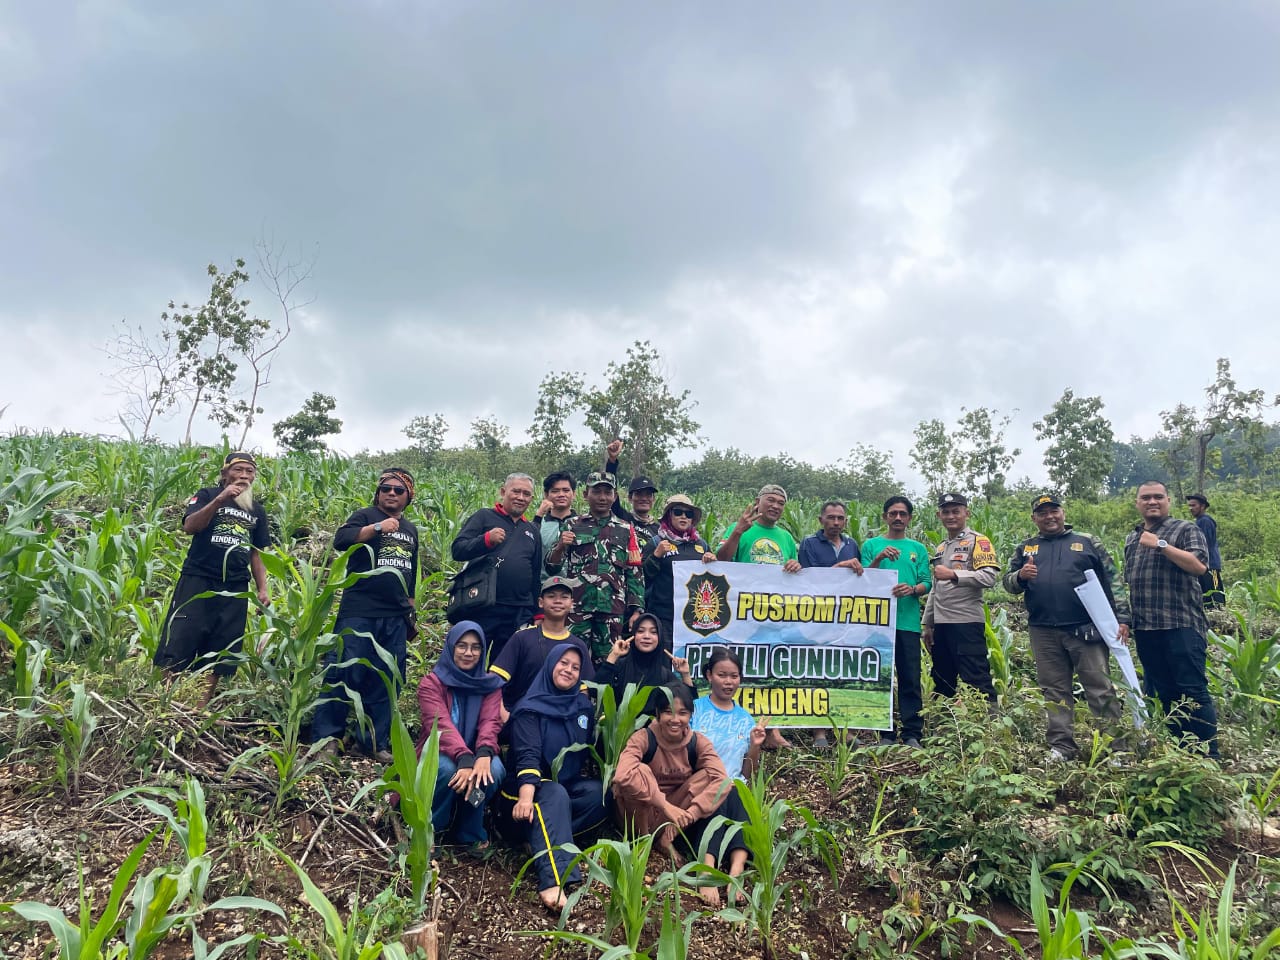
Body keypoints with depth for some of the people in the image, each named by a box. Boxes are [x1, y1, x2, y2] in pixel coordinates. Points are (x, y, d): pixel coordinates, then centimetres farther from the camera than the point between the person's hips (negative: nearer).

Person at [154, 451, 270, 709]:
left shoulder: (257, 510, 14)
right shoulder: (207, 495, 2)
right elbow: (189, 527, -15)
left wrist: (262, 588, 9)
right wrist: (220, 499, -25)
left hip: (235, 588, 4)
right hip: (198, 580, -4)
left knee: (219, 649, 6)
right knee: (179, 640, -6)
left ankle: (201, 707, 14)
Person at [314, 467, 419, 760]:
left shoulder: (411, 530, 18)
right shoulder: (365, 516, 2)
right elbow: (341, 540, -17)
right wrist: (378, 527, -25)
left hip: (395, 620, 5)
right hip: (358, 614, -5)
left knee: (387, 681, 6)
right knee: (344, 673, -5)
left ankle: (376, 741, 15)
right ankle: (326, 737, 6)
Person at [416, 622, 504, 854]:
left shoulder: (490, 685, 4)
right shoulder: (431, 683, -6)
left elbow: (490, 722, -13)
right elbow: (440, 724, -23)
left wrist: (484, 754, -37)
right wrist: (464, 759, -42)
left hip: (475, 757, 2)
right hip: (438, 755, -2)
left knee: (494, 769, -31)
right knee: (448, 770, -36)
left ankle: (470, 833, -7)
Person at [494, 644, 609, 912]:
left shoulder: (584, 706, 8)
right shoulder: (530, 708, -9)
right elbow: (527, 755, -23)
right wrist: (526, 796, -39)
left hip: (569, 785, 6)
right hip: (532, 786, -5)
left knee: (602, 793, -24)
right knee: (555, 795, -38)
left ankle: (541, 841, -26)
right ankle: (553, 882, -54)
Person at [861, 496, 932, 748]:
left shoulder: (918, 549, 13)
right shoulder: (872, 545, 8)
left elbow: (927, 583, 6)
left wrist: (911, 589, -15)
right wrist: (878, 559, -14)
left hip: (908, 622, 1)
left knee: (911, 679, 0)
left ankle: (912, 734, 6)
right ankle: (885, 733, 10)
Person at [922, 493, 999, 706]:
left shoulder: (978, 541, -2)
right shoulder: (941, 548, 20)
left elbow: (989, 577, -16)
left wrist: (953, 574, -22)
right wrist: (928, 624, 20)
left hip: (968, 623, -8)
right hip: (941, 624, 8)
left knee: (977, 681, -9)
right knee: (941, 683, 13)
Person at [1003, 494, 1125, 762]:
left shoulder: (1087, 542, 8)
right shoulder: (1025, 549, 14)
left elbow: (1111, 581, 5)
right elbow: (1008, 582, 13)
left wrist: (1120, 618, -3)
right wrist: (1020, 576, -10)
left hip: (1086, 630, -2)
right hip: (1044, 634, 3)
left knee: (1100, 689, 0)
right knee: (1055, 691, 9)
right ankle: (1062, 746, 17)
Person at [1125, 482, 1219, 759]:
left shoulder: (1186, 529, 2)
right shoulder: (1131, 538, 19)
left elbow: (1199, 566, -14)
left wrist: (1161, 544, -17)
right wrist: (1124, 619, 16)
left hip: (1181, 625, -6)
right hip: (1145, 630, 6)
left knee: (1193, 691, -7)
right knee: (1166, 694, 10)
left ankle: (1210, 755, 1)